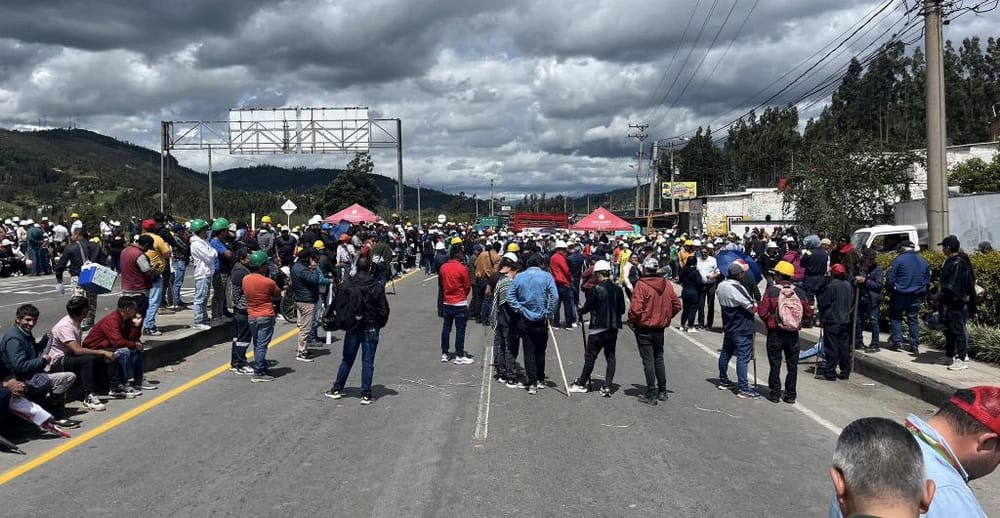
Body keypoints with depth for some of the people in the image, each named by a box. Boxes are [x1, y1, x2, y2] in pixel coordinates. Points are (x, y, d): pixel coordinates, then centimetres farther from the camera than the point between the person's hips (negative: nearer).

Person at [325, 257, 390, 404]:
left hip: (352, 327, 1)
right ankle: (366, 395, 3)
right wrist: (379, 324, 8)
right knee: (368, 361, 3)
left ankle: (337, 389, 22)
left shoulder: (347, 285, -6)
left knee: (347, 359, 14)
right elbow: (384, 309, -6)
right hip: (371, 328, -1)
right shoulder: (377, 286, -7)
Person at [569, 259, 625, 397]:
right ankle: (607, 387, 6)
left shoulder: (596, 289, -14)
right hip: (613, 328, 5)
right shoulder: (618, 289, 1)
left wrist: (580, 311, 13)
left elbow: (587, 307, -9)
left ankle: (582, 383, 16)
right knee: (610, 356, 10)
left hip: (598, 328, -5)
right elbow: (622, 310, 6)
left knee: (590, 356, 5)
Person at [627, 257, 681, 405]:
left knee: (648, 361, 0)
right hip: (660, 328, 6)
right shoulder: (667, 285, 2)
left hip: (644, 328, -6)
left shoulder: (641, 285, -18)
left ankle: (651, 394, 3)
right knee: (659, 359, 18)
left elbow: (636, 308, -23)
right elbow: (677, 305, 6)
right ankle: (662, 392, 25)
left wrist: (631, 321, -6)